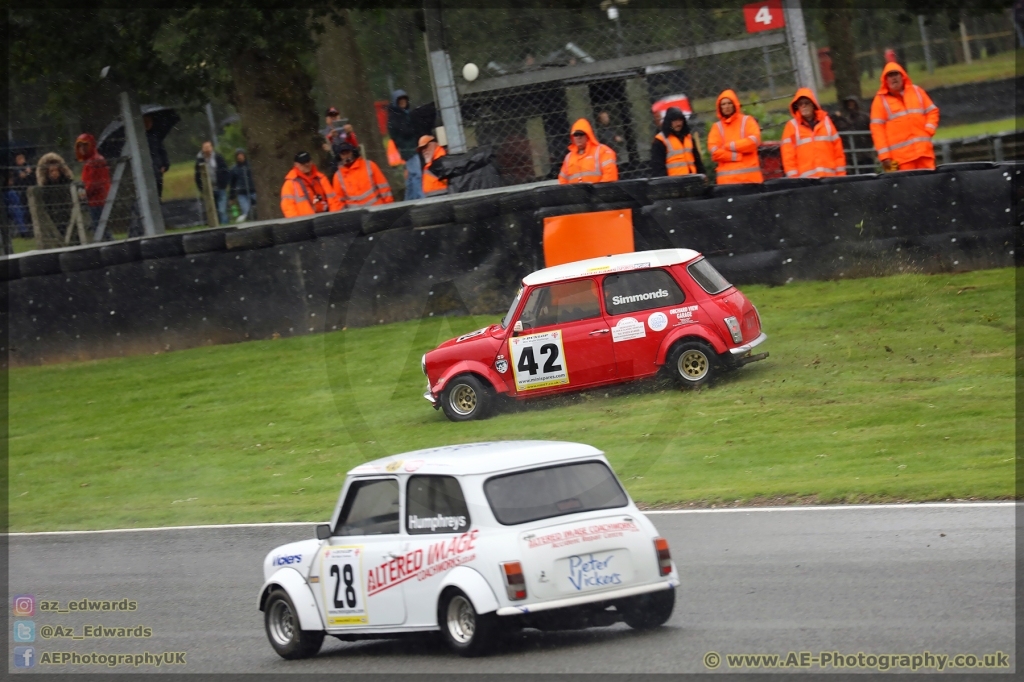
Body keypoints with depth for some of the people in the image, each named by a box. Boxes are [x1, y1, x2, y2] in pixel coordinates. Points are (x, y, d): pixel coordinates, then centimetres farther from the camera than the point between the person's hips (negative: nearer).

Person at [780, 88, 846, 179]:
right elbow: (788, 155, 3)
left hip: (829, 177, 2)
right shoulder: (792, 126, 6)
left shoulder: (826, 121, 11)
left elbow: (838, 151, 12)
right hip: (805, 179, -2)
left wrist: (841, 176, 6)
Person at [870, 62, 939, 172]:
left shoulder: (916, 91, 14)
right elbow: (877, 129, -2)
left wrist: (928, 131, -1)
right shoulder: (880, 99, 3)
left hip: (924, 150, 3)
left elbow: (932, 111, 18)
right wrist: (884, 155, -9)